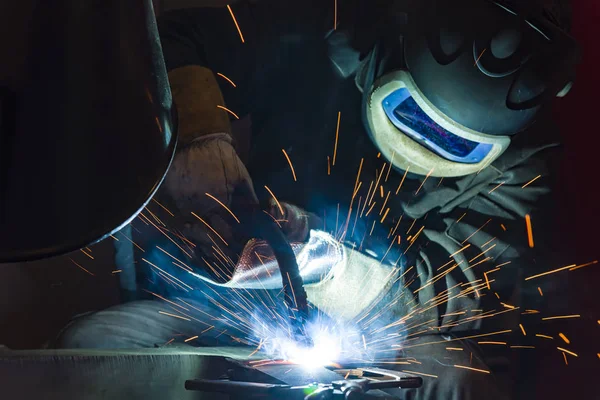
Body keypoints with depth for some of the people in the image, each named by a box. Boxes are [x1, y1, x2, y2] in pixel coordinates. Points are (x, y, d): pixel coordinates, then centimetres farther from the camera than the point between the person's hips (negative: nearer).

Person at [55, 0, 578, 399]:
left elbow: (466, 289, -15)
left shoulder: (520, 158, -10)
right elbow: (176, 44, -4)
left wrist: (323, 263, -32)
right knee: (88, 343, -19)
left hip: (393, 338, -1)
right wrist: (196, 134, -27)